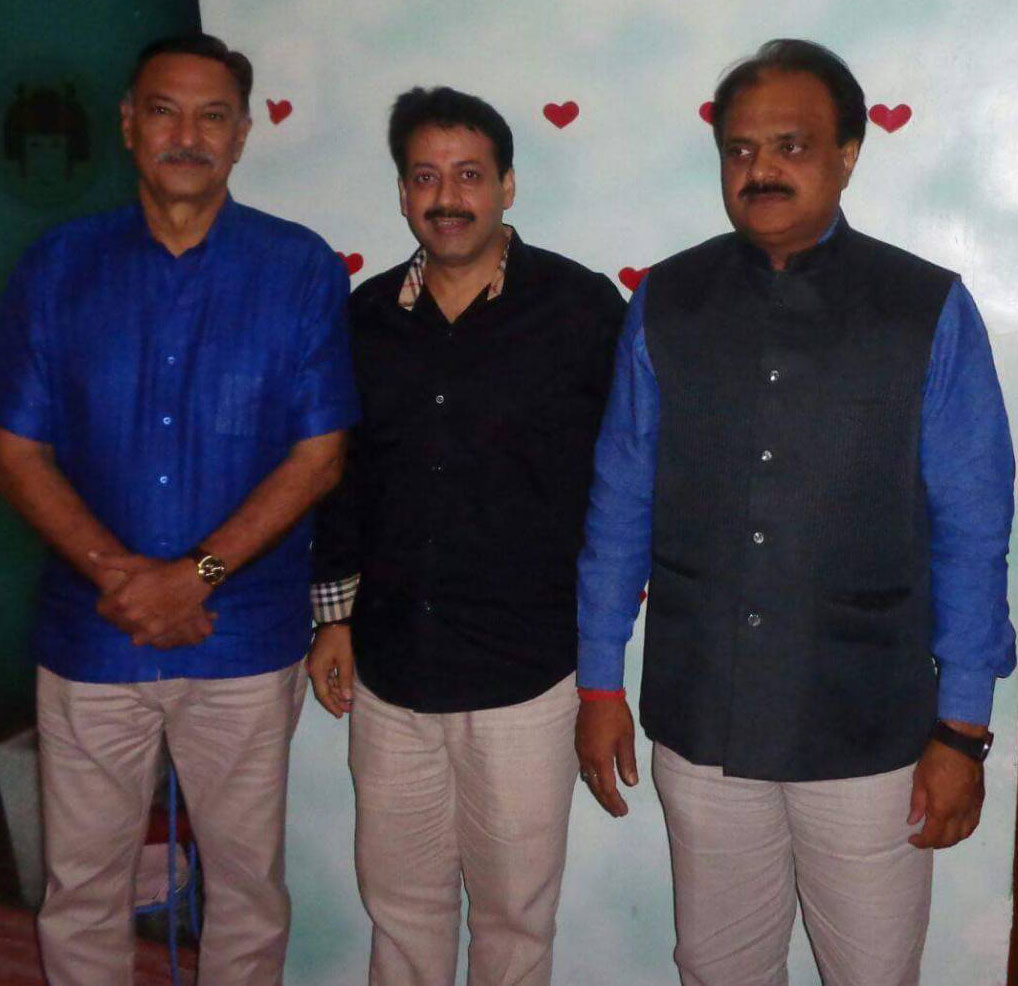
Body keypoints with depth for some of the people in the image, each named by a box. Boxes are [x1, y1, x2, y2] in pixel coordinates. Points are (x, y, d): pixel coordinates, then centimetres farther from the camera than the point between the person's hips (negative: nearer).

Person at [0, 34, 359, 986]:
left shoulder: (301, 269, -3)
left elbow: (318, 455, -5)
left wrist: (196, 575, -15)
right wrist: (118, 575, -14)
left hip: (246, 639, -1)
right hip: (90, 637, 2)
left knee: (247, 882, 14)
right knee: (80, 889, 14)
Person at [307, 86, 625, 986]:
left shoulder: (581, 307, -7)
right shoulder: (368, 315, 5)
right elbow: (342, 475, 12)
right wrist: (334, 614, 11)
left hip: (525, 674, -3)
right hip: (387, 667, 4)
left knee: (514, 909, 13)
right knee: (399, 897, 19)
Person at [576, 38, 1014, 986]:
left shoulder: (930, 312, -6)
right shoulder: (666, 304, -1)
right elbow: (619, 507, 2)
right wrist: (599, 684, 4)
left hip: (870, 737, -1)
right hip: (698, 728, 2)